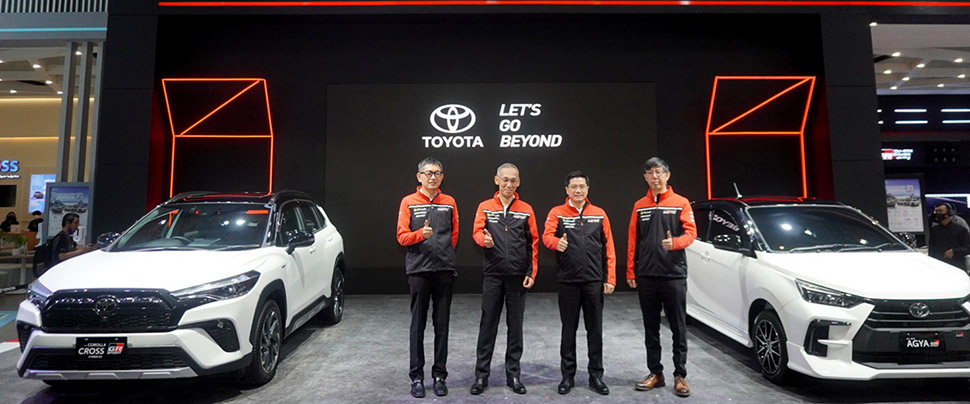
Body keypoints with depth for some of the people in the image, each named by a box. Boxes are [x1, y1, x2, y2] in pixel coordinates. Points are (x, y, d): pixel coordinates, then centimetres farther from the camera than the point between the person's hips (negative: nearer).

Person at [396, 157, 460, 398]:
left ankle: (439, 375, 17)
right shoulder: (408, 202, 3)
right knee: (418, 324, 4)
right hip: (418, 270, -2)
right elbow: (402, 236, -2)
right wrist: (421, 234, -19)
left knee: (442, 324, 7)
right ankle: (417, 376, 15)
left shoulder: (449, 202, 9)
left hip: (444, 270, 2)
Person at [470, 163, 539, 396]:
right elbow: (477, 232, -7)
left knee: (515, 326, 8)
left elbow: (533, 243, 6)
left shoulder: (526, 210, 6)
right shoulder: (485, 207, 5)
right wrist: (484, 239, -30)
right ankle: (481, 375, 16)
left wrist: (531, 273, -1)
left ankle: (513, 374, 21)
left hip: (518, 276, 1)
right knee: (488, 324, 5)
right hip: (493, 274, -1)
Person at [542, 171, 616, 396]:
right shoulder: (557, 213, 3)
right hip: (568, 281, -1)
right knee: (569, 330, 9)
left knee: (595, 330, 8)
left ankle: (596, 376, 22)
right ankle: (567, 376, 21)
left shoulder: (599, 214, 7)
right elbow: (547, 236, -12)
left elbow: (608, 248, 6)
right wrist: (557, 242, -35)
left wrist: (610, 279, 0)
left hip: (594, 281, 1)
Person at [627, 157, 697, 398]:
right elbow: (633, 241, 9)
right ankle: (655, 373, 22)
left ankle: (680, 375, 15)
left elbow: (691, 232, -5)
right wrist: (631, 271, 6)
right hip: (646, 277, 3)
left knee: (678, 328, 3)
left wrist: (674, 242, -26)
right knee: (651, 329, 10)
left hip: (674, 275, -3)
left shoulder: (681, 203, 2)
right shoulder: (639, 206, 10)